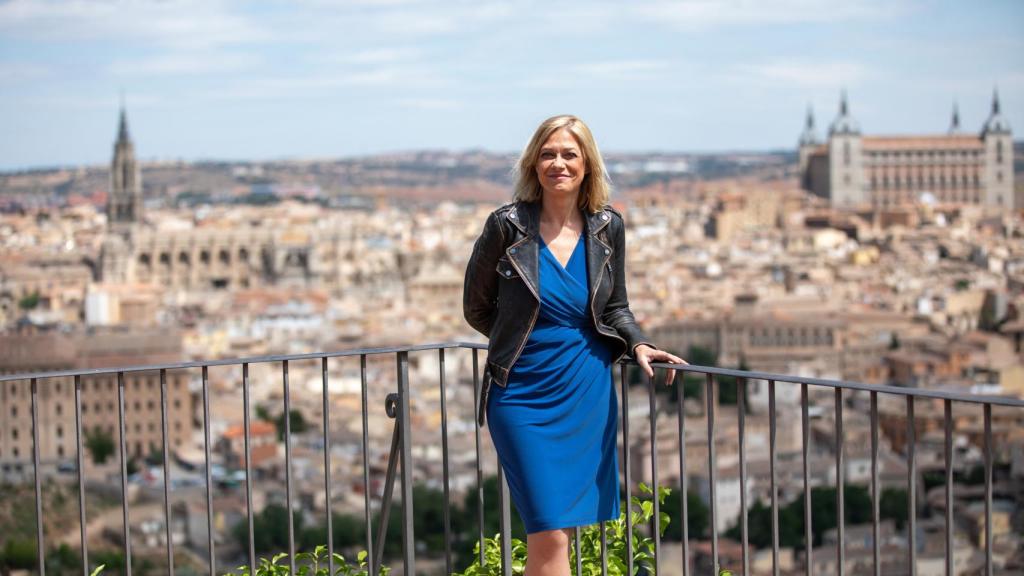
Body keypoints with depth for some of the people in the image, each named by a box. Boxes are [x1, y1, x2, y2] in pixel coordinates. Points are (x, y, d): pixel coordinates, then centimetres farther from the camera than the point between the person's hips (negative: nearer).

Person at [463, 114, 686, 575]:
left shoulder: (608, 228, 3)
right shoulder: (507, 225, -8)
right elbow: (477, 308, 4)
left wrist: (638, 346, -3)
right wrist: (523, 342, 9)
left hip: (588, 393, 4)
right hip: (523, 394, -3)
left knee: (548, 531, 9)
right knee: (550, 536, -9)